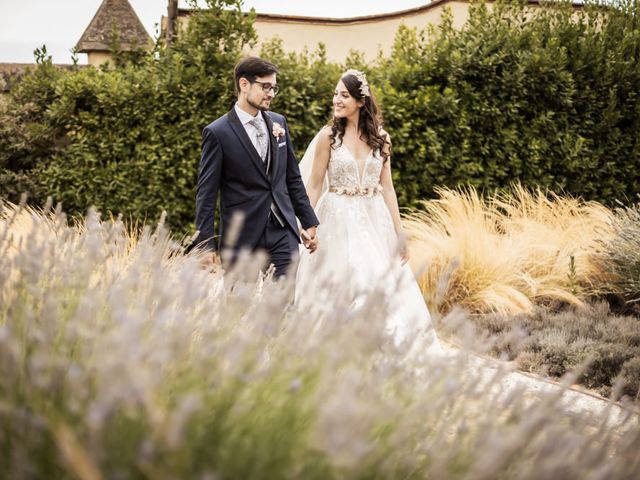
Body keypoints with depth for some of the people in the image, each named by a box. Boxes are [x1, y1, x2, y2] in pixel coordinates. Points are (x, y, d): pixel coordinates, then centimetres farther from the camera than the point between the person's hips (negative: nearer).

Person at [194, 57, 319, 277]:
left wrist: (308, 222, 15)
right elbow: (206, 192, -6)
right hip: (241, 239, -4)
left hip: (283, 234, 4)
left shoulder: (279, 122, 11)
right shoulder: (217, 132, -6)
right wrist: (207, 245, -9)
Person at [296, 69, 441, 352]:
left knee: (385, 288, 2)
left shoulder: (380, 138, 5)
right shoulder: (328, 136, -3)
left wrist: (399, 233, 4)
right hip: (338, 222, -3)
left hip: (375, 222, 3)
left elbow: (387, 187, 8)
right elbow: (314, 186, -1)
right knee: (341, 289, -3)